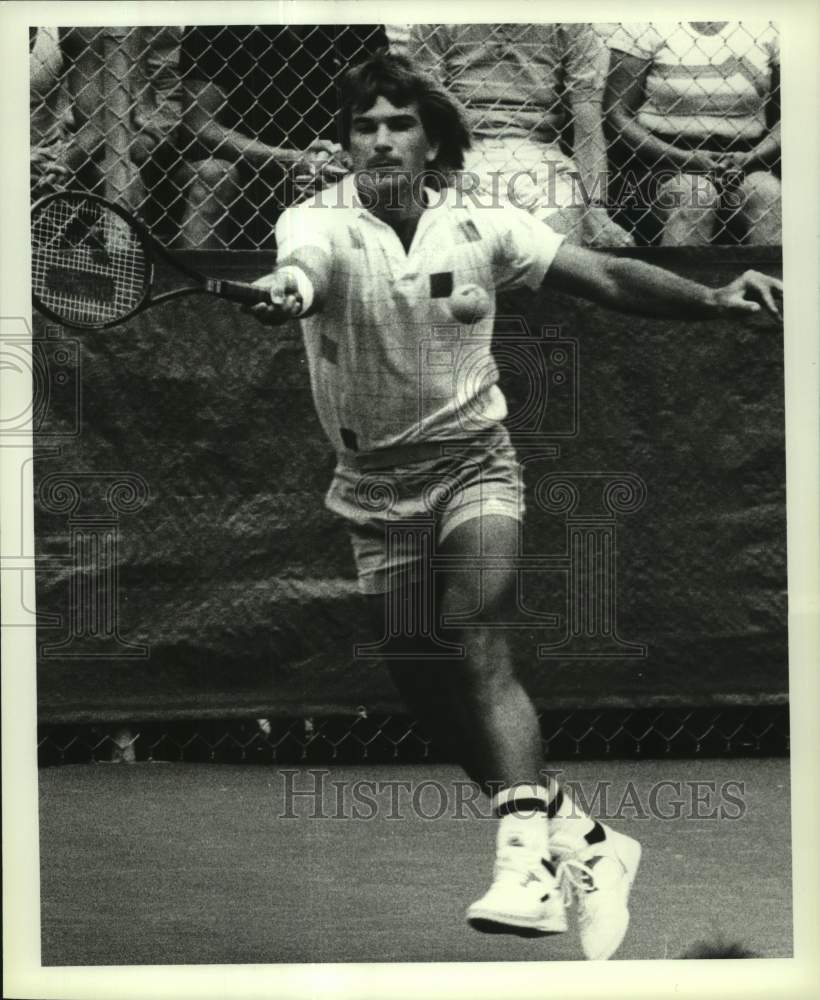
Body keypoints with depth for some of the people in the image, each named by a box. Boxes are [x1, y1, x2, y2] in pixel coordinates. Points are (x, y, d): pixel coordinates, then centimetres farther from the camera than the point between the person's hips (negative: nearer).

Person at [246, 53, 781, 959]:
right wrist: (288, 293, -59)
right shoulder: (318, 225, -11)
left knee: (477, 648, -25)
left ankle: (526, 859, -31)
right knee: (427, 695, 6)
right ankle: (585, 843, 21)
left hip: (473, 460, -1)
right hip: (375, 486, 2)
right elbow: (299, 268, -34)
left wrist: (713, 300, -17)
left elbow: (605, 277, -4)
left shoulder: (481, 228, -5)